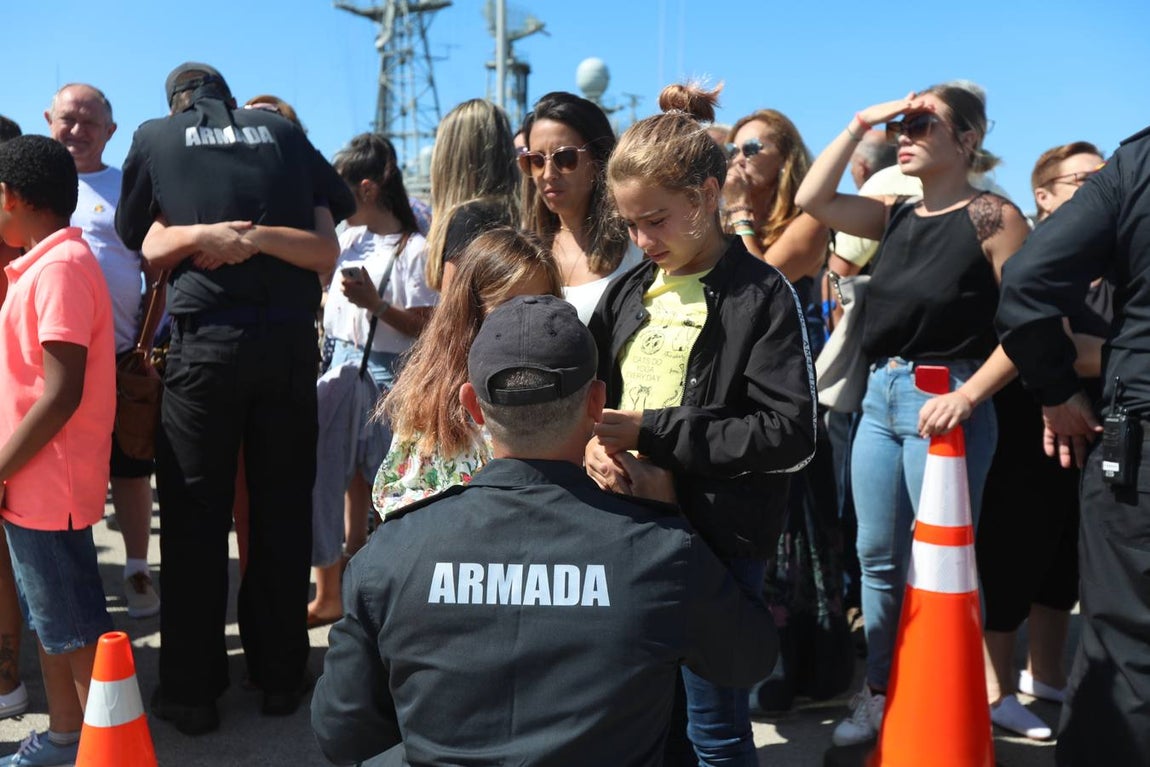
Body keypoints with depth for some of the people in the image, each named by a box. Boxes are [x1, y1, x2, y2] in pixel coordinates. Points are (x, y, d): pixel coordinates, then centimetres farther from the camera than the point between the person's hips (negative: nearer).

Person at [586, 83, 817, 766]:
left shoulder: (762, 295, -10)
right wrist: (593, 441, -9)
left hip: (719, 541, -5)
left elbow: (789, 436, -17)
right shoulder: (630, 291, 9)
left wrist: (651, 432, -19)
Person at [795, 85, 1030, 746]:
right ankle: (881, 693, 27)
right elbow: (813, 201, 5)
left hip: (943, 403, -7)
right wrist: (860, 125, 3)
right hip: (880, 395, 7)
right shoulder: (899, 215, 10)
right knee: (877, 557, 13)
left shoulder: (992, 216, -8)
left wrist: (966, 396, -19)